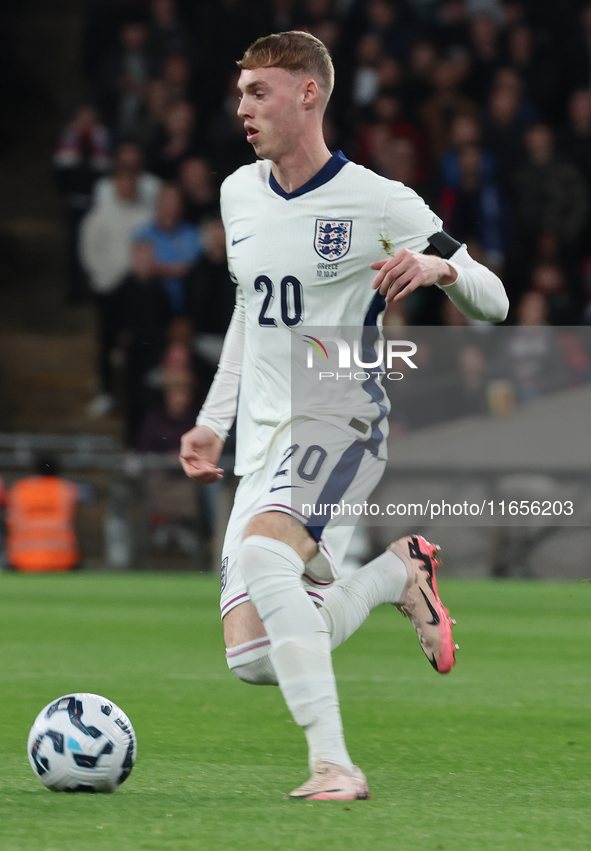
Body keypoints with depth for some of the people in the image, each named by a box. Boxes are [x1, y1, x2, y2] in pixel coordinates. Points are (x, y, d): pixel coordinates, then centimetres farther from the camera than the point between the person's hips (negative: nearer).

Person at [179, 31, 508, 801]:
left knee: (260, 551, -37)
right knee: (252, 661, -6)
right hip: (262, 445, 7)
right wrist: (213, 420, 24)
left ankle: (334, 765, -33)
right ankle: (399, 573, 20)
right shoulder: (239, 194, 13)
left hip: (340, 424, -7)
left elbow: (493, 302, -2)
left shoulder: (378, 202, -5)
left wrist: (439, 266, -24)